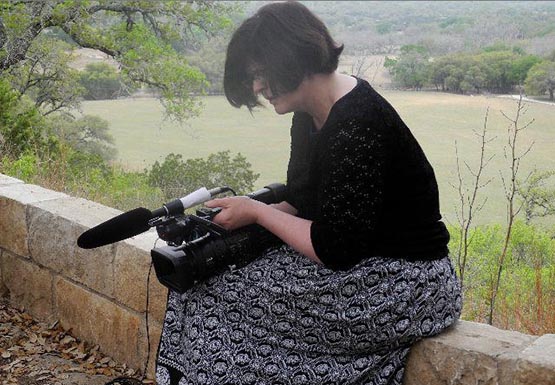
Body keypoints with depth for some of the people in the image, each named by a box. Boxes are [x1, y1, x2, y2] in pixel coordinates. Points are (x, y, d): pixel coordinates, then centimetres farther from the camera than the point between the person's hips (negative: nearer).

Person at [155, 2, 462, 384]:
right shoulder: (310, 115, 5)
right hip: (364, 260, 9)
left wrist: (256, 212, -13)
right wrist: (245, 213, -5)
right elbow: (302, 204, 13)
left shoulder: (356, 126, -24)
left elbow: (336, 250, -24)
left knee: (218, 298, -12)